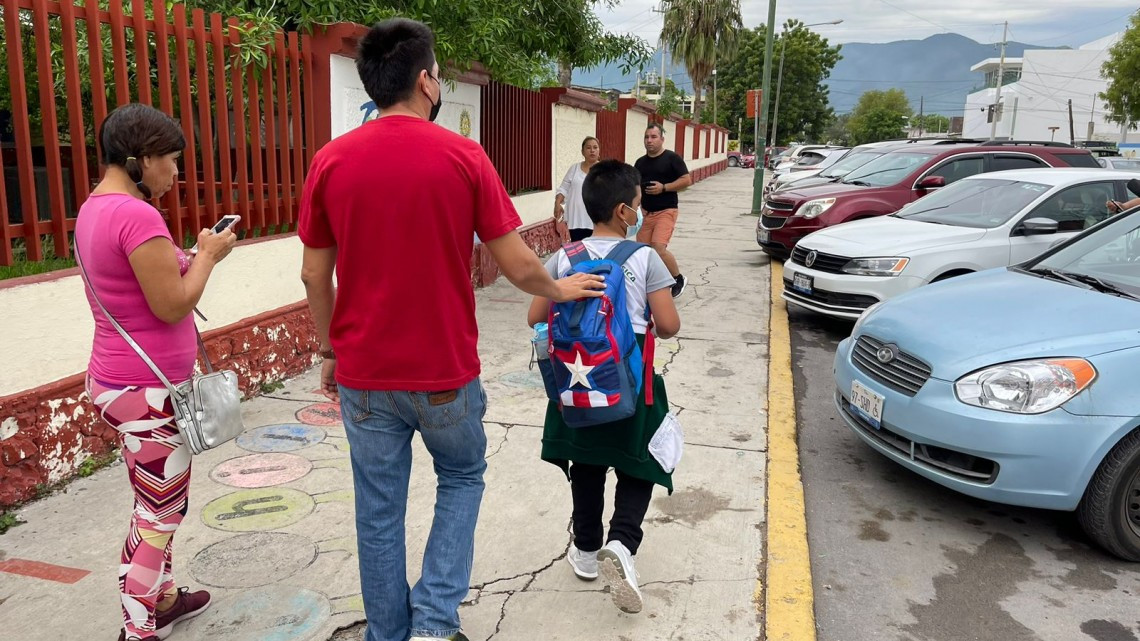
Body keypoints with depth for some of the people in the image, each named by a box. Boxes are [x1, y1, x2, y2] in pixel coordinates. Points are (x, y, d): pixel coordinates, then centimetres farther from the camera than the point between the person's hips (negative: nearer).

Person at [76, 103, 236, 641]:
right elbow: (173, 306, -22)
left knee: (156, 505, 23)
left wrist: (194, 255, 9)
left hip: (116, 378, 10)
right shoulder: (137, 215, -22)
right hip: (148, 391, -10)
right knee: (159, 515, 5)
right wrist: (208, 256, -8)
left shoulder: (95, 209, 9)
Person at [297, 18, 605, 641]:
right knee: (461, 478, 23)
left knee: (379, 510, 16)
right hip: (446, 372, -1)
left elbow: (314, 275, 2)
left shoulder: (330, 161, -3)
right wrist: (561, 289, 13)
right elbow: (519, 268, -8)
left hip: (363, 374, 2)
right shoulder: (464, 156, -10)